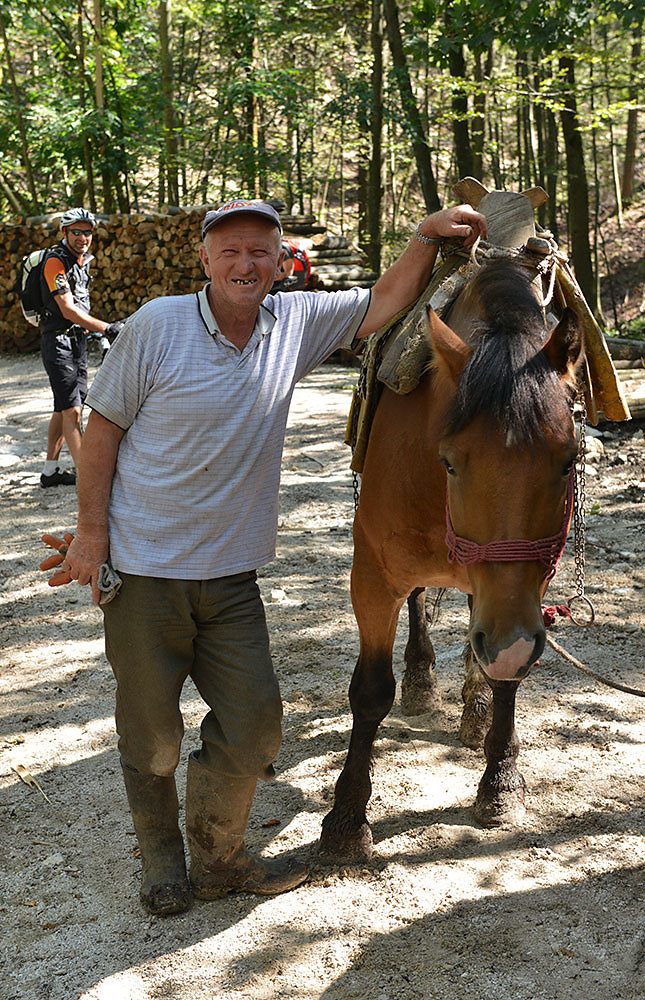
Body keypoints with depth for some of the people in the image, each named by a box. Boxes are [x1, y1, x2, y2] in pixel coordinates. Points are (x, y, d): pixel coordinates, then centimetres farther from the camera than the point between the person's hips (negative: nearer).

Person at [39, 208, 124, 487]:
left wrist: (102, 337, 19)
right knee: (71, 410, -11)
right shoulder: (55, 262, -15)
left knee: (64, 408, 12)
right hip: (57, 341, -9)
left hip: (78, 339, 9)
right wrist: (107, 328, -26)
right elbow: (68, 310, -23)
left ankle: (50, 471, 21)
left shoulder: (83, 261, 12)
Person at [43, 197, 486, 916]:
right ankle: (162, 859, 35)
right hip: (143, 568, -3)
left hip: (231, 574, 4)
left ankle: (217, 857, 30)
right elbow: (104, 424, -3)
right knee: (151, 733, 9)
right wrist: (90, 528, -7)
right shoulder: (158, 325, -9)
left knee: (253, 724, 4)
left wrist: (428, 238, -5)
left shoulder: (296, 322, 2)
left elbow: (381, 305, 10)